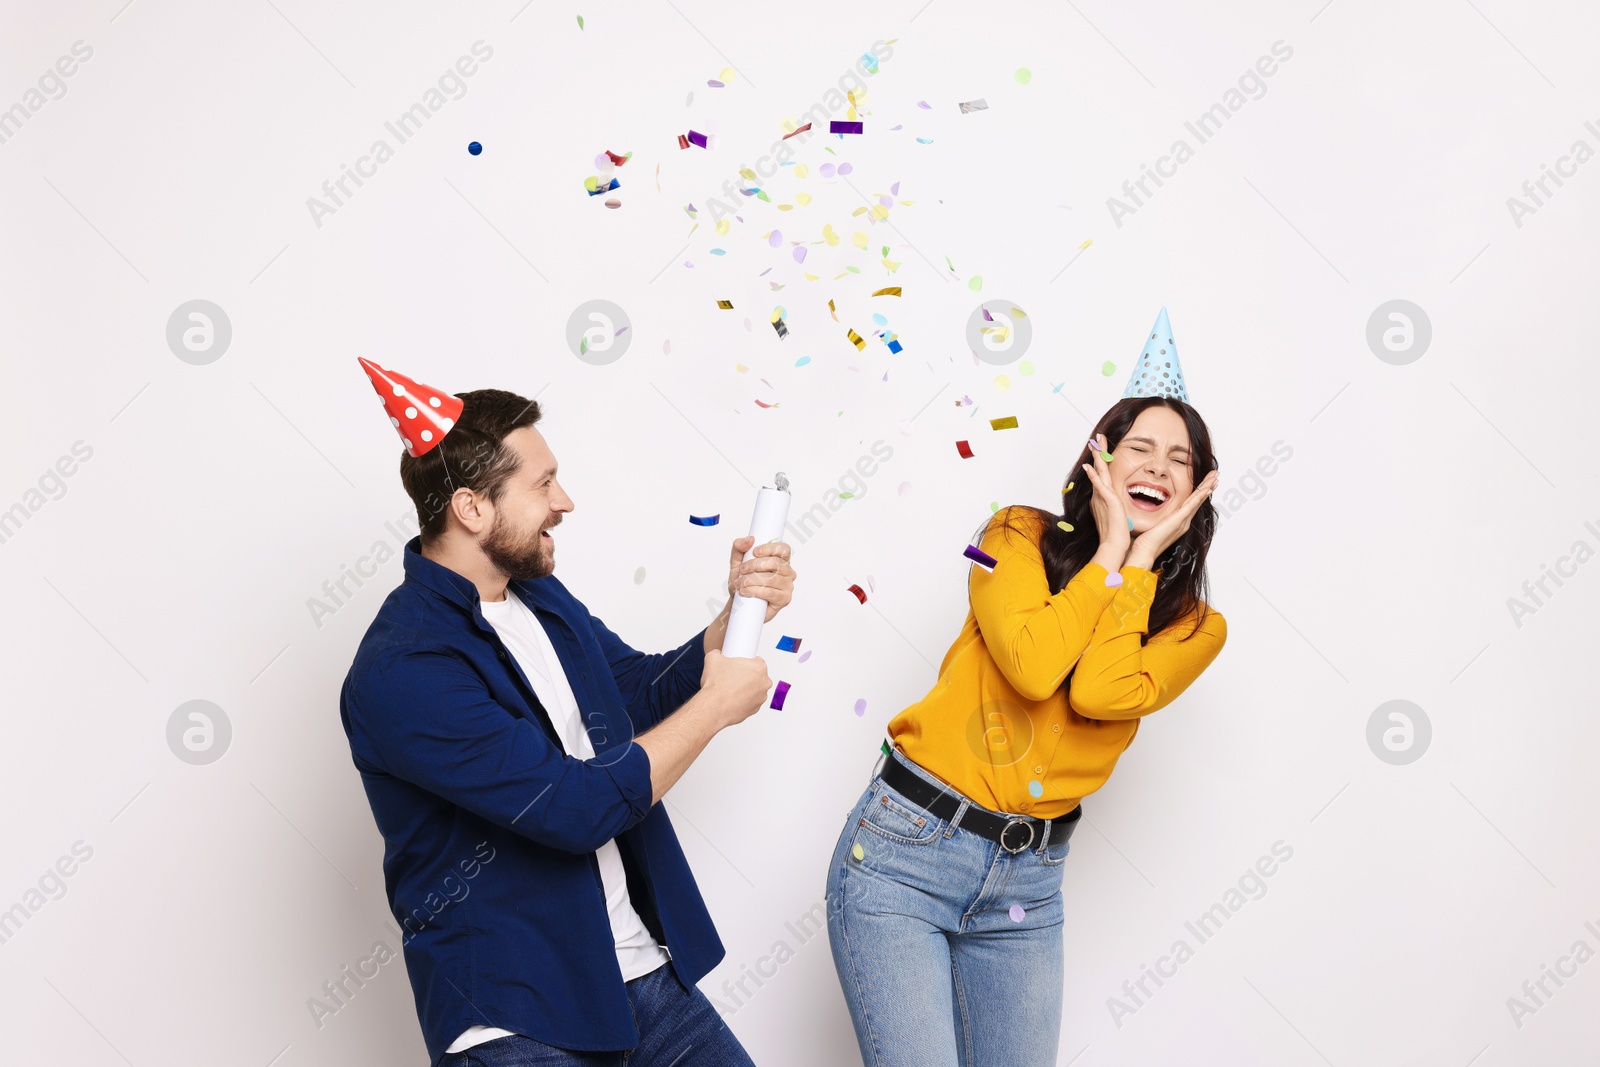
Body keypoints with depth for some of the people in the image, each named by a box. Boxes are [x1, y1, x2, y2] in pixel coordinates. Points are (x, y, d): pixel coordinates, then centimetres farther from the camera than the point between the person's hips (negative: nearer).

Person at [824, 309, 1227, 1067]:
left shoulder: (1193, 627, 4)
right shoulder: (1021, 535, 0)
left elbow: (1100, 693, -17)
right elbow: (1032, 665, -19)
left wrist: (1143, 557, -9)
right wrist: (1109, 548, -8)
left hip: (1028, 884, 4)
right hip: (906, 847, -3)